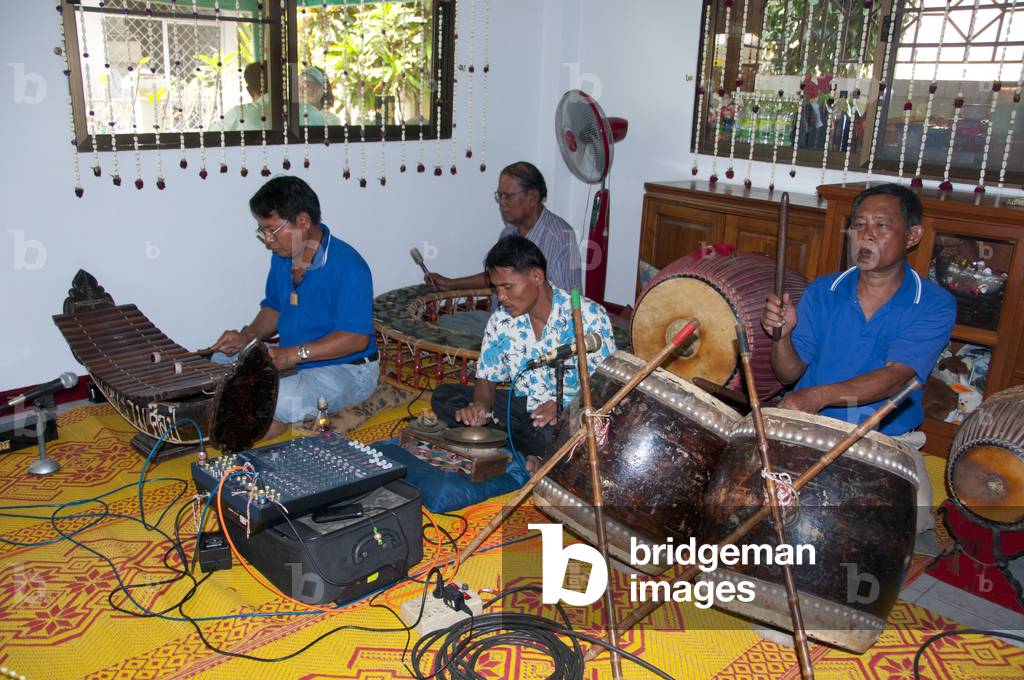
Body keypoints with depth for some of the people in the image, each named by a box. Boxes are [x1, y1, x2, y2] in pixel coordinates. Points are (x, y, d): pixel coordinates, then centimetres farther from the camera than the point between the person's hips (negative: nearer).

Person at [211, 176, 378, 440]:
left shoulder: (347, 267, -23)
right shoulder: (283, 256, 4)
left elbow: (356, 337, -27)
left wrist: (294, 353, -31)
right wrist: (247, 336, -2)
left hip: (345, 370, -8)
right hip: (291, 364, 9)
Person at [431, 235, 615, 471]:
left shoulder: (589, 316, -13)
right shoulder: (501, 321, 1)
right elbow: (487, 377, 6)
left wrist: (565, 409, -33)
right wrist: (481, 406, -18)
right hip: (523, 409, 7)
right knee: (443, 397, -10)